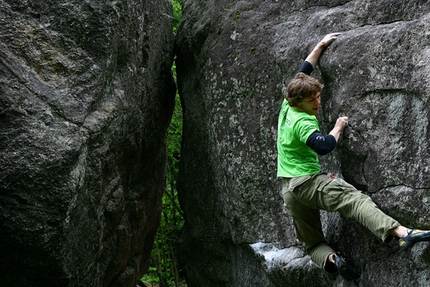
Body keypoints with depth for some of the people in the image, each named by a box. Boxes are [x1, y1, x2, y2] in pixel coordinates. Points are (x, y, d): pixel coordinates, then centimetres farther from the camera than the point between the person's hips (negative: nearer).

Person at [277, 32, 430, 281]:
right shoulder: (302, 122, -15)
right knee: (354, 198, -26)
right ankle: (402, 233, -44)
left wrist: (321, 46, 27)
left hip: (288, 189, 10)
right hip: (307, 181, -10)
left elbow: (303, 72, 24)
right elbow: (324, 146, -31)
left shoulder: (287, 107, 11)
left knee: (312, 241, 11)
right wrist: (338, 128, -13)